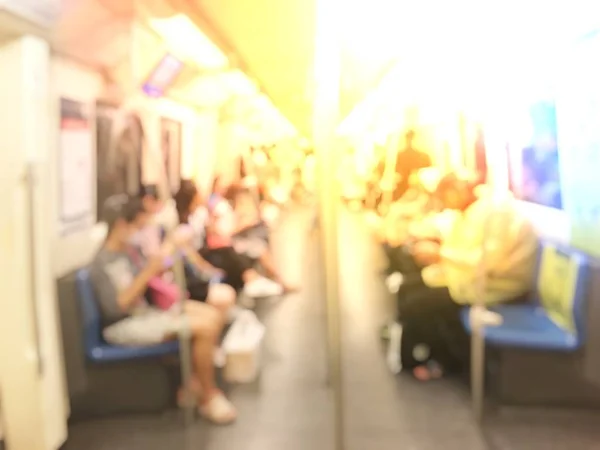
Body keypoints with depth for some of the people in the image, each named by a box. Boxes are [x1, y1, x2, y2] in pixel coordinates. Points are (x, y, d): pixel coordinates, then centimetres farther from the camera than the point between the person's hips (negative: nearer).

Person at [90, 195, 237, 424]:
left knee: (213, 316, 2)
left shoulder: (125, 249, 8)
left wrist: (161, 257, 4)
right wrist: (149, 271, -33)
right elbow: (119, 304, -29)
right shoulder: (106, 261, -20)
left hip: (145, 310, 10)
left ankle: (194, 384, 8)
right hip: (124, 326, -10)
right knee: (206, 327, -21)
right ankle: (209, 396, -3)